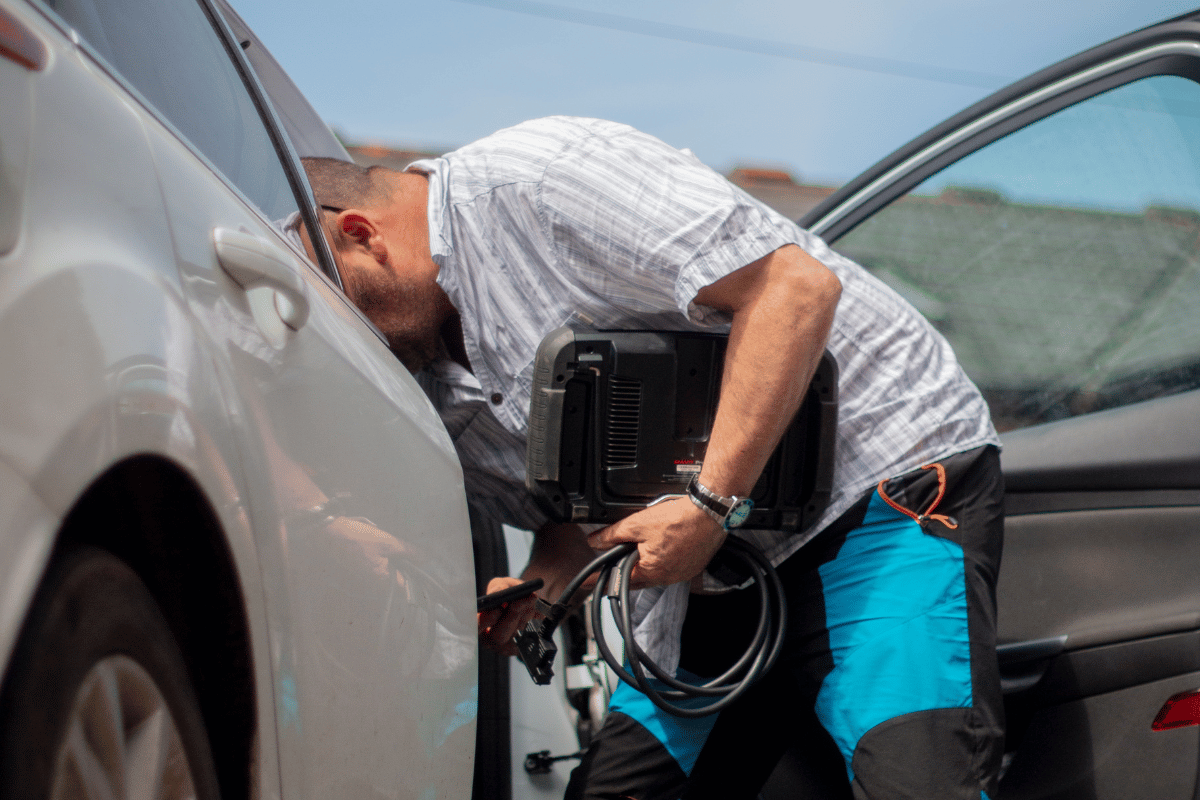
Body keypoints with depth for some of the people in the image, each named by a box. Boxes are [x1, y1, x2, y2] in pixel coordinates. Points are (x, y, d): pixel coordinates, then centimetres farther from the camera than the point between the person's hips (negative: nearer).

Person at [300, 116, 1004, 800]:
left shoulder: (534, 179, -18)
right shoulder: (426, 380, 9)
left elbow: (796, 286, -23)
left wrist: (709, 505, -24)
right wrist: (538, 590, -7)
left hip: (887, 472, -8)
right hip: (713, 567, 9)